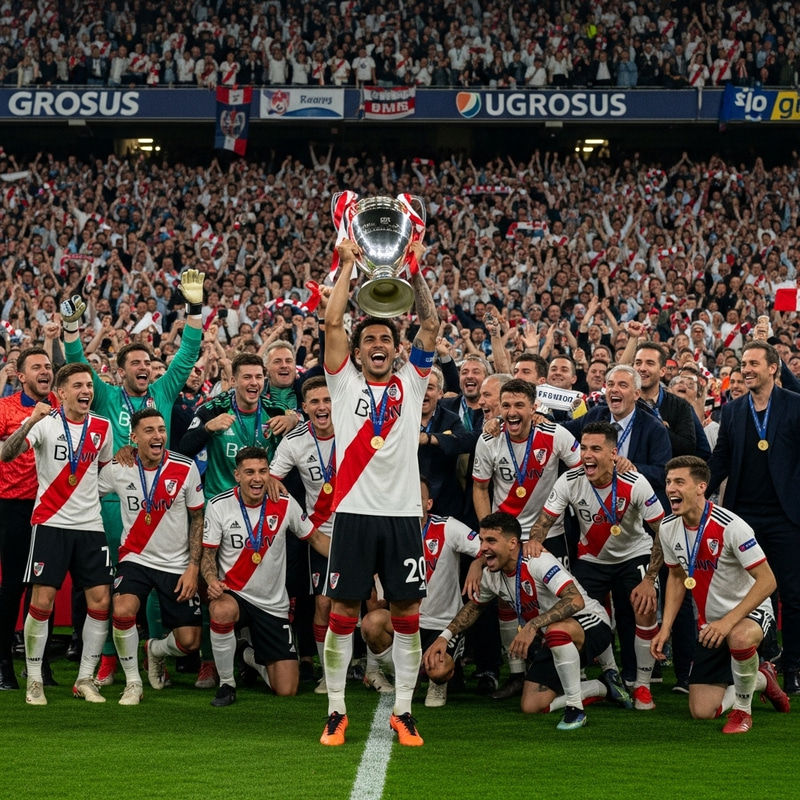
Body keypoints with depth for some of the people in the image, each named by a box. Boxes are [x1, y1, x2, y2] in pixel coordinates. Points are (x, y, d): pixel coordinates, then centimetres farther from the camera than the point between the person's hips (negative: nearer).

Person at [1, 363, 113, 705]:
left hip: (90, 525, 4)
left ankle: (85, 679, 10)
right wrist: (30, 423, -36)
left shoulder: (102, 427, 7)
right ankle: (34, 680, 5)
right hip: (51, 523, -4)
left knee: (100, 600, -2)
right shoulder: (45, 423, -7)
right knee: (42, 600, -6)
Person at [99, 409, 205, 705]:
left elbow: (197, 519, -1)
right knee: (122, 611, -29)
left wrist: (193, 567, -6)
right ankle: (132, 682, -7)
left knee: (189, 641, -4)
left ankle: (155, 649, 33)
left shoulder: (186, 469, -8)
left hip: (177, 564, 0)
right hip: (135, 558, 0)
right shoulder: (117, 470, -6)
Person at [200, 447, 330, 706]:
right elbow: (208, 553, -3)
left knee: (286, 690, -4)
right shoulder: (218, 506, -9)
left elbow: (315, 538, 6)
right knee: (222, 612, -43)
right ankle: (226, 683, -17)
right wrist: (212, 580, -24)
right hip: (233, 594, -2)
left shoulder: (285, 505, -5)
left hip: (273, 604, 2)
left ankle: (254, 658, 34)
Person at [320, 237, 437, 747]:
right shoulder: (346, 384, 9)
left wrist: (415, 269, -1)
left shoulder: (411, 383, 12)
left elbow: (431, 325, 4)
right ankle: (337, 711, 8)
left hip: (403, 514, 1)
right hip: (355, 512, -1)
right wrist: (349, 264, 3)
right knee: (343, 611, 1)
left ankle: (403, 711, 10)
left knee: (407, 613, 2)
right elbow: (333, 322, 0)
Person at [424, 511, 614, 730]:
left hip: (591, 624, -8)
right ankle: (595, 690, 21)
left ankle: (575, 709, -24)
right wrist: (444, 637, 5)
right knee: (531, 706, -4)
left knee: (557, 630, -43)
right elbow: (473, 606, 19)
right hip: (558, 644, 8)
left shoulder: (538, 561, -27)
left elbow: (575, 600, -40)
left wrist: (532, 626, -46)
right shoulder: (491, 575, -3)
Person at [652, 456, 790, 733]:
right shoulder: (669, 529, -6)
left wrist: (729, 621, -33)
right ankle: (762, 679, 29)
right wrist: (665, 628, 2)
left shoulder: (730, 526, -26)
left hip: (749, 612, -6)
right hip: (709, 622, 6)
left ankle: (742, 709, -14)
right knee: (702, 712, 0)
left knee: (739, 638, -44)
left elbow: (767, 581, -26)